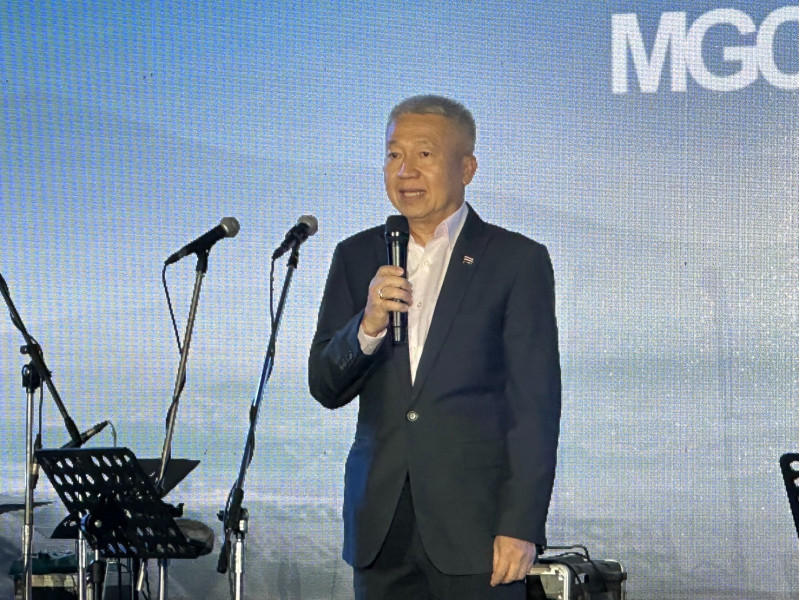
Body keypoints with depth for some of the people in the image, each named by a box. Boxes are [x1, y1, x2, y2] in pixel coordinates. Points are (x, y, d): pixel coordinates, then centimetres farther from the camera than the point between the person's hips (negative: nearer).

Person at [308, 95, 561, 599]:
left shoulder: (517, 261, -1)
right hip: (381, 528, 4)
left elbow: (536, 406, -4)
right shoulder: (357, 258, 11)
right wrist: (369, 325, -12)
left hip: (473, 527, -4)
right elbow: (325, 388, 7)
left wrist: (521, 526, -11)